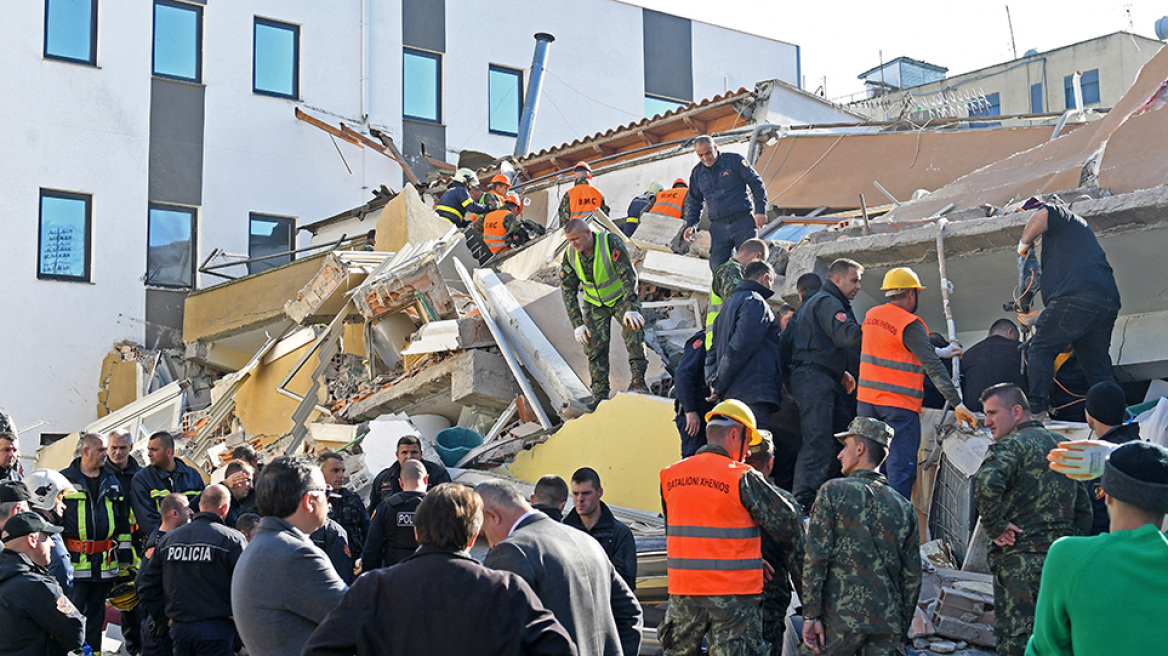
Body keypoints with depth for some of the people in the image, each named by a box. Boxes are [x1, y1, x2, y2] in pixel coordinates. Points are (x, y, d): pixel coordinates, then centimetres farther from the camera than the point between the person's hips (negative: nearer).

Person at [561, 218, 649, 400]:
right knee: (595, 347, -7)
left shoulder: (611, 242, -25)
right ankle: (600, 395, -4)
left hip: (621, 298, -3)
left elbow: (628, 274, -25)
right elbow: (568, 291, -4)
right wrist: (578, 324, -10)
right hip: (595, 304, 3)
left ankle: (638, 380, -26)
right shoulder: (570, 256, -12)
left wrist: (631, 308, -34)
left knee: (634, 328, -28)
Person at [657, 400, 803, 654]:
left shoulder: (670, 476, 6)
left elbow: (674, 531, 11)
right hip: (733, 595, -4)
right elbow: (789, 524, -5)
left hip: (682, 592, 5)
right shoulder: (743, 478, -10)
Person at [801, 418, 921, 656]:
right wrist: (902, 632, 19)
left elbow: (815, 558, -10)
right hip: (888, 624, 3)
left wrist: (810, 615, -8)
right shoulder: (904, 507, 10)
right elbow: (912, 577, 11)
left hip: (840, 619, -3)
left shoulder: (833, 491, -2)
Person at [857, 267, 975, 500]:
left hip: (867, 400, 7)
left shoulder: (871, 316, 8)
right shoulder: (910, 324, -14)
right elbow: (933, 368, -19)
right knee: (901, 468, -5)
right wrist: (957, 404, -19)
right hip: (899, 405, -7)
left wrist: (940, 352, 24)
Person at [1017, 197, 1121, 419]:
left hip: (1077, 296, -9)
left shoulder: (1059, 214, 13)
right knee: (1098, 366, 11)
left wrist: (1024, 243, 4)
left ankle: (1037, 410, -16)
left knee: (1040, 349, -5)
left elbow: (1042, 216, -14)